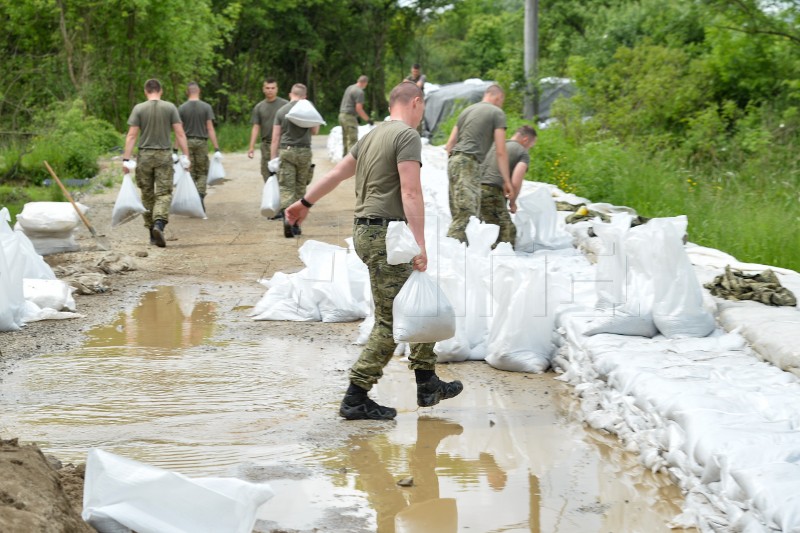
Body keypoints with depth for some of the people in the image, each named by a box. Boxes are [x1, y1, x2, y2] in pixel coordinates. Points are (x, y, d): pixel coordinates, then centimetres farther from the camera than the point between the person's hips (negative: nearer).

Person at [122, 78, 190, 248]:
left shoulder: (139, 109, -1)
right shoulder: (170, 107, 0)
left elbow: (132, 135, -6)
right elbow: (180, 133, -4)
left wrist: (126, 159, -5)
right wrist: (186, 156, -1)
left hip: (145, 156, 1)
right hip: (164, 155, -1)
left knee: (147, 195, 11)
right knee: (164, 193, -2)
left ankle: (152, 232, 16)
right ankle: (159, 223, -26)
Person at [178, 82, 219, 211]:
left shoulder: (182, 108, 0)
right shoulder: (206, 107, -3)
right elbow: (210, 129, -7)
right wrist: (216, 148, -6)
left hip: (187, 142, 1)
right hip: (202, 142, -1)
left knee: (190, 173, 7)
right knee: (202, 173, 10)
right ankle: (200, 195, -13)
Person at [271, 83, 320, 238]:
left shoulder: (281, 111, 2)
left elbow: (275, 138, 1)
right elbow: (314, 131, 11)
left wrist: (273, 159, 5)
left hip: (286, 151, 0)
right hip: (304, 151, 0)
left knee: (286, 187, -2)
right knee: (300, 187, 11)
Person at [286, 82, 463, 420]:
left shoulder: (373, 136, 16)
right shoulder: (407, 136, -11)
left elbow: (336, 174, 25)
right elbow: (410, 193, -19)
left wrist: (304, 203, 38)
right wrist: (420, 245, -23)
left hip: (367, 231, 10)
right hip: (385, 235, -10)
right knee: (390, 321, -7)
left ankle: (427, 384, 22)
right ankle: (356, 399, -4)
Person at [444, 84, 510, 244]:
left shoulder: (467, 110, 24)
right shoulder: (497, 113, 3)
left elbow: (449, 144, 22)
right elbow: (501, 152, -2)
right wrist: (507, 181, 2)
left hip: (453, 160, 8)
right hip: (469, 163, -8)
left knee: (458, 215, 9)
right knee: (466, 214, -13)